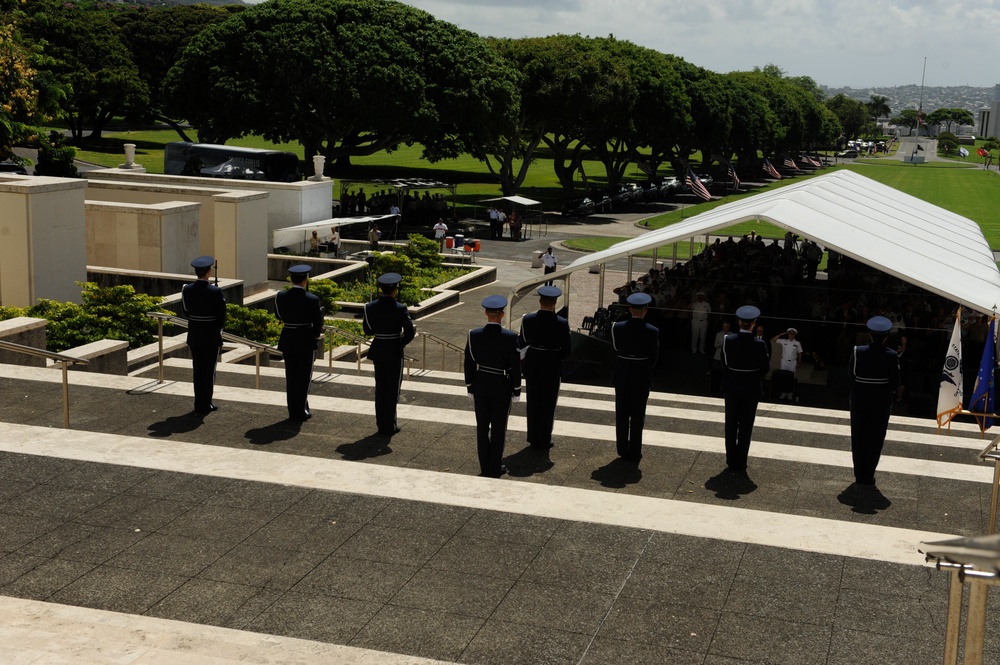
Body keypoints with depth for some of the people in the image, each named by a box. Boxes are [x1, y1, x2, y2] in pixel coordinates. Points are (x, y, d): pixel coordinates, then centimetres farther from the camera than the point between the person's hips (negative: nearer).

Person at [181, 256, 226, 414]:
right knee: (209, 370, 4)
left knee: (197, 369, 13)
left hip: (194, 335, 4)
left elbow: (186, 311, 5)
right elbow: (222, 315, -12)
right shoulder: (215, 291, -17)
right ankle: (206, 405, 7)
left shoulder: (187, 289, -4)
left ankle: (199, 403, 19)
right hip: (211, 336, -4)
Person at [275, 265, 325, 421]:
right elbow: (318, 322, -7)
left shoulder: (281, 297, -5)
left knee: (290, 377, 12)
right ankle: (301, 411, 8)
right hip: (306, 342, -4)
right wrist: (315, 334, 12)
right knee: (304, 377, 6)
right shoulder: (312, 300, -15)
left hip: (287, 341, 4)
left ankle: (293, 411, 17)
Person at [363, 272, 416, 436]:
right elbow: (410, 332, -17)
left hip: (377, 350, 4)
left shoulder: (370, 307, -3)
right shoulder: (399, 309, -16)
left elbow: (367, 330, 5)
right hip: (394, 352, -4)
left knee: (380, 388, 16)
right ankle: (389, 426, 9)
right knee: (392, 389, 6)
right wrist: (401, 343, 2)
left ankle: (381, 423, 22)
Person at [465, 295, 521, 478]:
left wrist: (470, 387, 10)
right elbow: (515, 367, -11)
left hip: (480, 386, 3)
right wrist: (516, 391, 1)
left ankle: (485, 467, 19)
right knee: (498, 428, 9)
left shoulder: (473, 335, -10)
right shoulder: (510, 337, -18)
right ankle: (495, 468, 15)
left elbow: (469, 364, -2)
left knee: (482, 427, 12)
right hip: (502, 387, -2)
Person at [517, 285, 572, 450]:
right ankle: (544, 440, 17)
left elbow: (521, 343, -1)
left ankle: (533, 438, 23)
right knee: (548, 403, 10)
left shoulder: (528, 319, -11)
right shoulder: (562, 323, -17)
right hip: (552, 366, -2)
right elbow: (567, 348, -11)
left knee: (533, 401, 15)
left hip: (532, 364, 3)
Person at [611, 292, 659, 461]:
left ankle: (623, 450, 18)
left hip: (621, 375, 2)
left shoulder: (617, 327, -9)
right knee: (638, 416, 7)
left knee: (622, 414, 12)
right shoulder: (652, 332, -12)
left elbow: (615, 348, 3)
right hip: (642, 376, -1)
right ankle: (634, 452, 10)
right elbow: (654, 356, -3)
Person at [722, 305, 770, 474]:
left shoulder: (728, 341, -10)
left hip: (731, 386, 2)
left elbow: (724, 363, -2)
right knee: (746, 427, 8)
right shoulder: (759, 344, -16)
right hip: (751, 388, -2)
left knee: (731, 425, 15)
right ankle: (740, 465, 11)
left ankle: (731, 462, 23)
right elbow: (765, 368, -10)